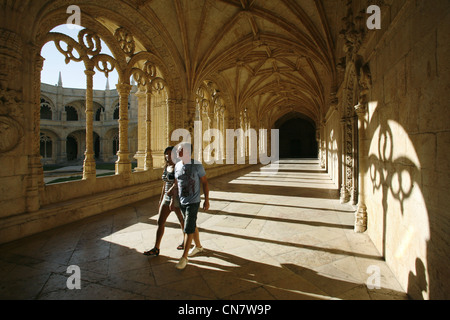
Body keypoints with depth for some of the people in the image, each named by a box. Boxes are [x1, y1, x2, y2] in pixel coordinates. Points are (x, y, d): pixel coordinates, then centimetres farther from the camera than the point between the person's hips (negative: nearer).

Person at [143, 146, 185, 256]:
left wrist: (173, 200, -26)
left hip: (177, 198, -7)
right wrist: (161, 199, 17)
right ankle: (156, 248, 13)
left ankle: (185, 241, 35)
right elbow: (165, 184, 15)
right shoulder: (166, 167, 8)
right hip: (167, 197, 7)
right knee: (160, 222, 5)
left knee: (182, 222, 12)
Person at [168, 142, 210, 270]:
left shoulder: (197, 165, -13)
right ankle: (198, 246, 39)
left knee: (188, 229, -5)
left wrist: (207, 200, -7)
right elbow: (176, 184, 11)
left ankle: (184, 257, 8)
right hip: (182, 202, 6)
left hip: (193, 202, -6)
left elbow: (205, 183, -7)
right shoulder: (177, 165, 3)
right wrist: (173, 199, 10)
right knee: (192, 226, 19)